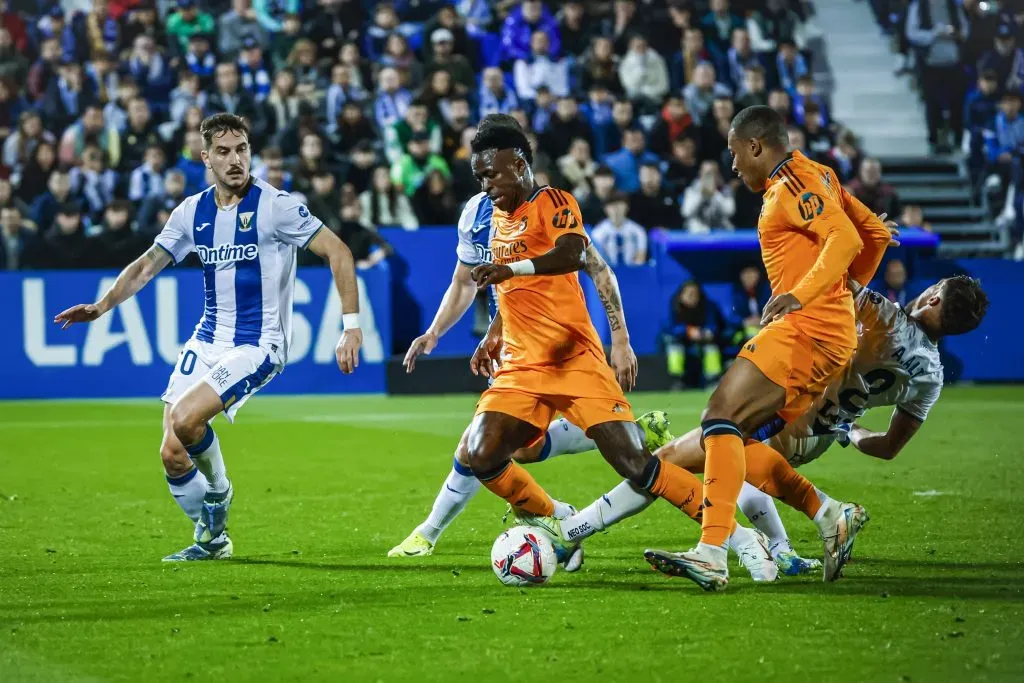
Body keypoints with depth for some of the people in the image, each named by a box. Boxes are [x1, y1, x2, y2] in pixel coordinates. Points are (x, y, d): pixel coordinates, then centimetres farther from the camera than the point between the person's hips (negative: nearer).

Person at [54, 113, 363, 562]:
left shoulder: (275, 205, -11)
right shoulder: (193, 211, 5)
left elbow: (338, 252, -10)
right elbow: (148, 265, 14)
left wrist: (351, 325, -16)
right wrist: (102, 305, 0)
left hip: (259, 345, -6)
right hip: (207, 340, 6)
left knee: (186, 419, -25)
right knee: (172, 453, -2)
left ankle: (218, 492, 5)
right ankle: (210, 540, 20)